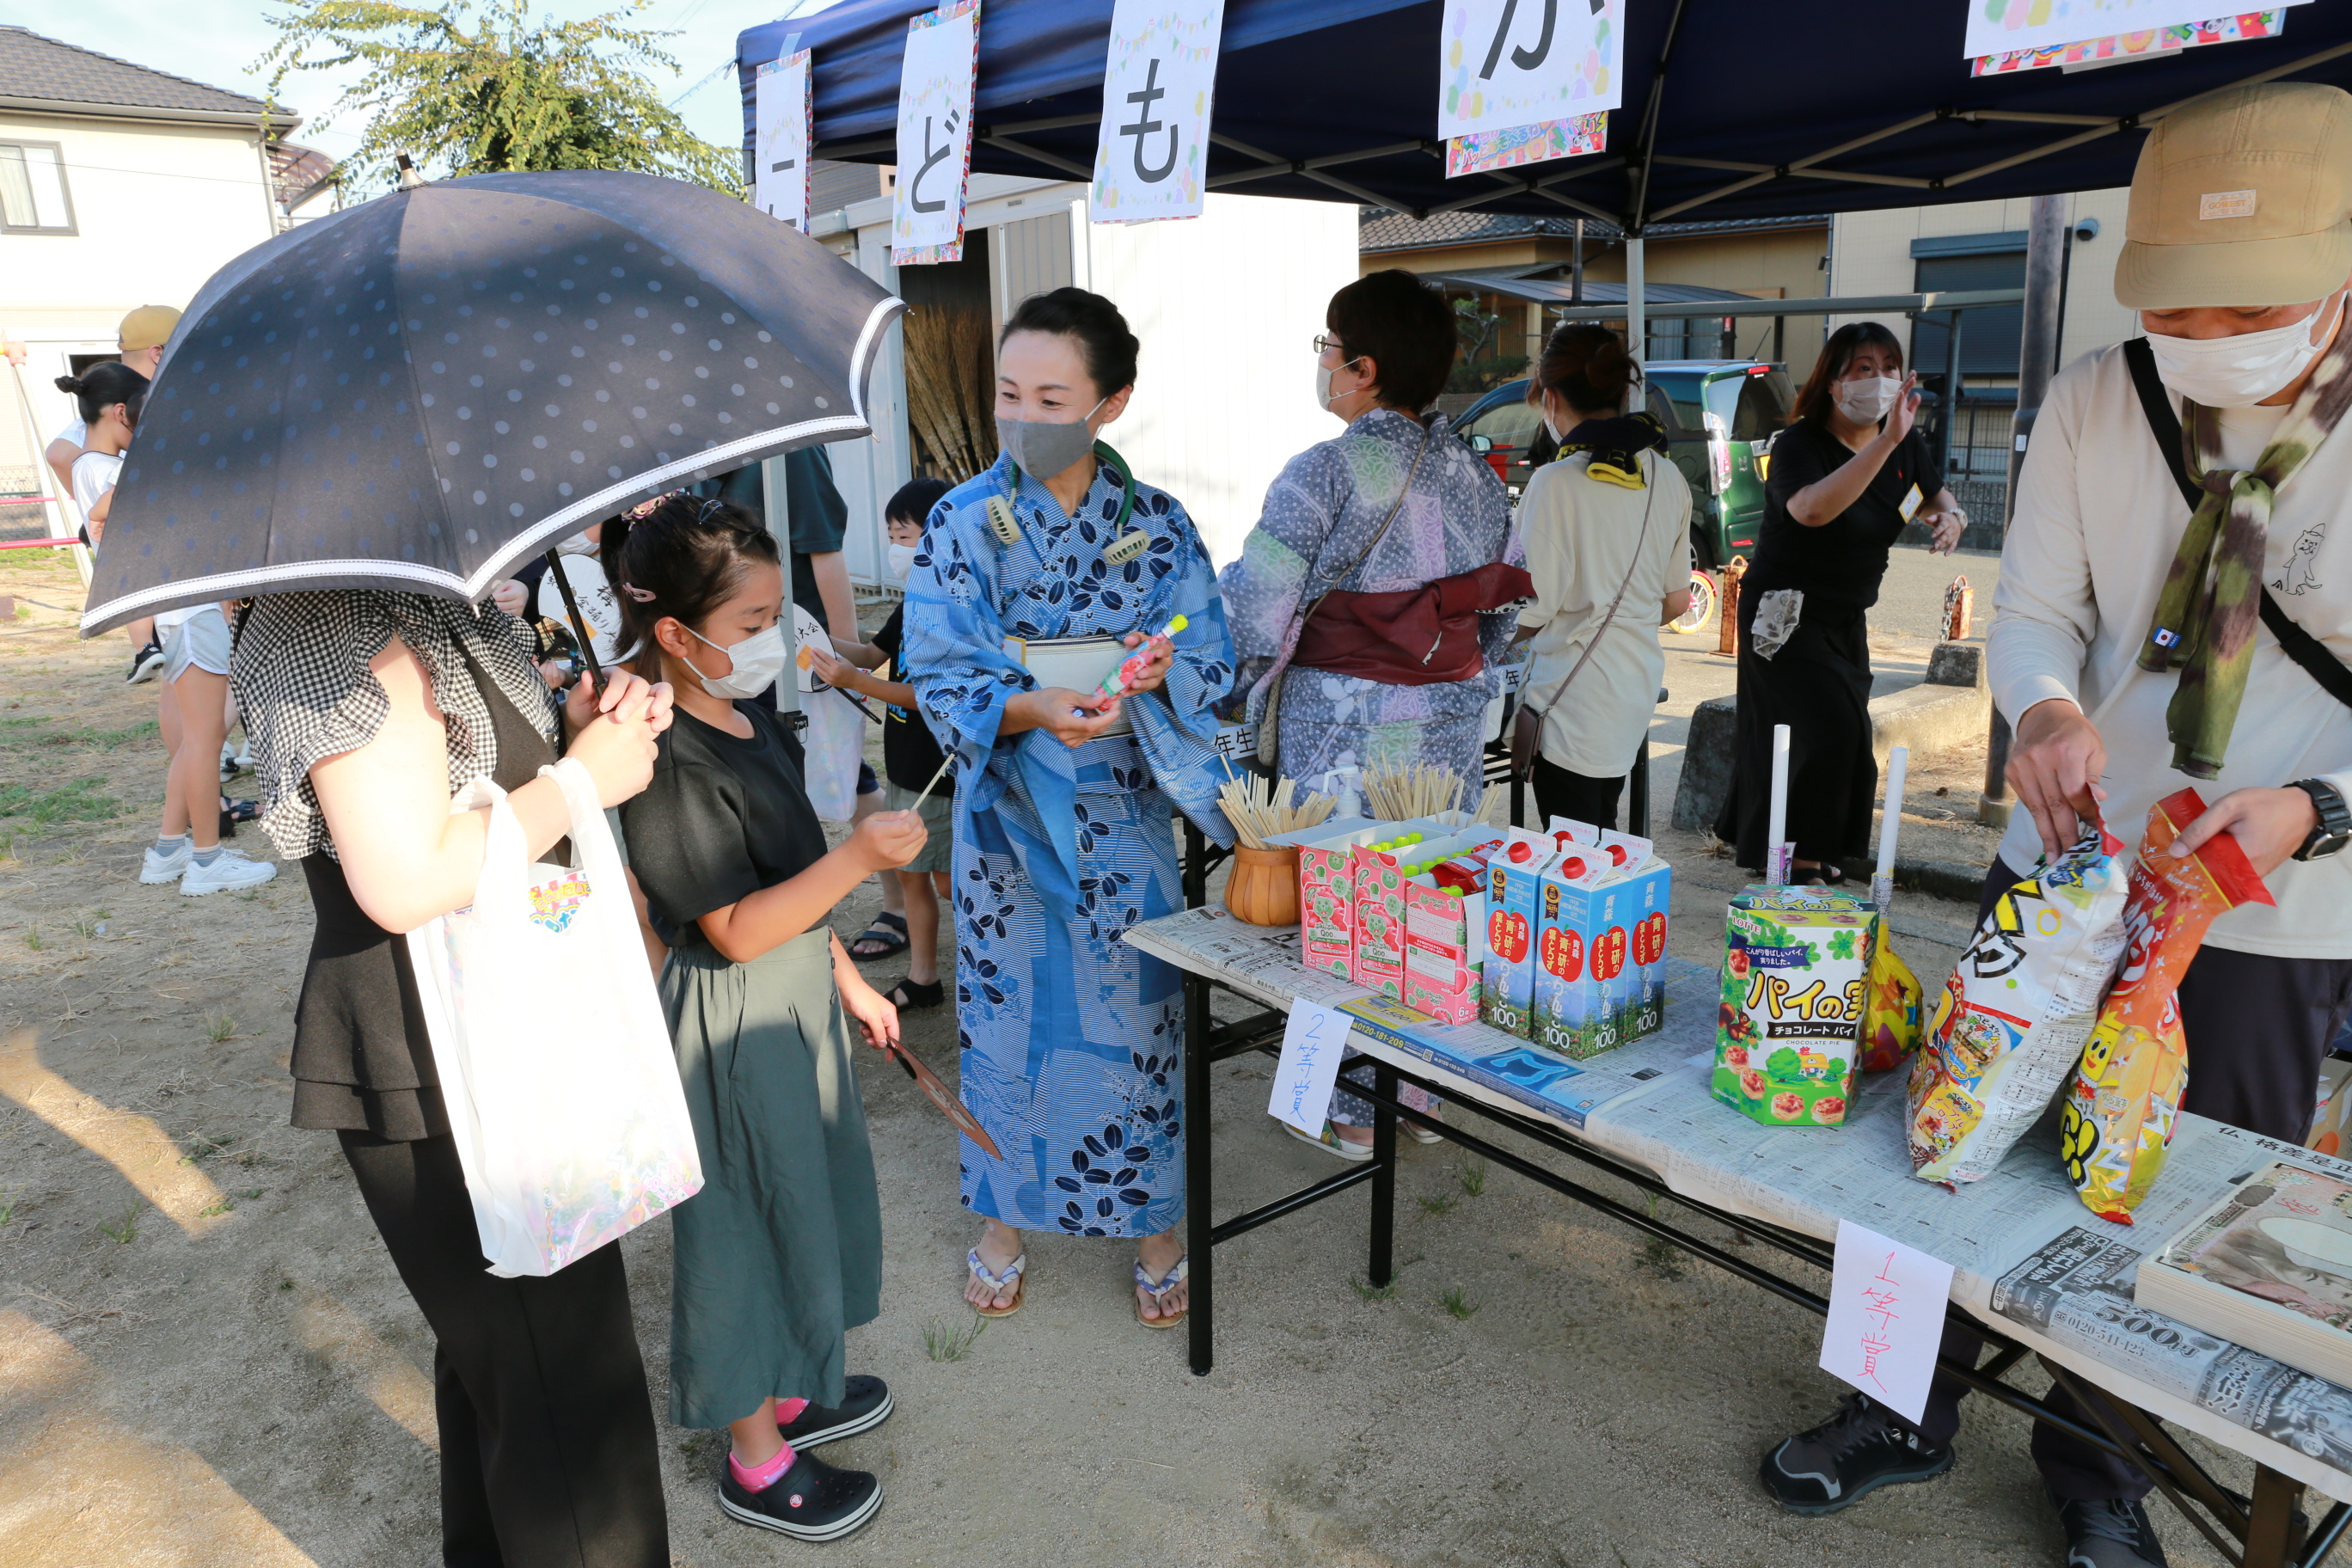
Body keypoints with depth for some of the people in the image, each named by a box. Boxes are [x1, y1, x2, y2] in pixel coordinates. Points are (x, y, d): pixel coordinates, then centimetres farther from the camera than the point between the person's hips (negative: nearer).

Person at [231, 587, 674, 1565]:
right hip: (436, 1074, -11)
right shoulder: (340, 634, -23)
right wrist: (585, 775, -20)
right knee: (561, 1384, 2)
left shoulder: (446, 612, 8)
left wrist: (588, 727, -3)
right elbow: (406, 884, -30)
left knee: (492, 1348, 27)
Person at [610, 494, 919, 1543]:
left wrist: (849, 981, 16)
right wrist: (859, 858, -33)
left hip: (798, 997, 9)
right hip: (732, 1026, -9)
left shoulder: (754, 718, 4)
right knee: (745, 1227, 7)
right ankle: (758, 1462, 28)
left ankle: (788, 1391, 45)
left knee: (805, 1200, 22)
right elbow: (738, 930, -26)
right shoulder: (671, 766, -25)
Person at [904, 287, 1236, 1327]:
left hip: (1124, 812, 0)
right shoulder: (962, 522, -3)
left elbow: (1213, 663, -1)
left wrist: (1162, 669, -24)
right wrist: (1035, 707, -27)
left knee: (1135, 1010, 7)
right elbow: (938, 676, -9)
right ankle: (1004, 1217, 32)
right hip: (1006, 811, 0)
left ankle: (1153, 1223, 28)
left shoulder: (1157, 526, -2)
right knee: (1006, 1007, 11)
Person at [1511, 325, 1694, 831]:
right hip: (1638, 687, 7)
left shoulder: (1557, 482, -16)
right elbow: (1677, 600, 12)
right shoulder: (1669, 479, 5)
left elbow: (1531, 613, -15)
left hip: (1574, 700, -7)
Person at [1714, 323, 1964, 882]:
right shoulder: (1800, 444, -20)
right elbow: (1813, 509, -42)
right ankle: (1800, 855, 5)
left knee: (1844, 736, 13)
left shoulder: (1906, 444, 2)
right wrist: (1885, 442, -44)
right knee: (1831, 730, -12)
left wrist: (1951, 516, -5)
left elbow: (1936, 496, 20)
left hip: (1846, 619, 8)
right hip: (1785, 616, -8)